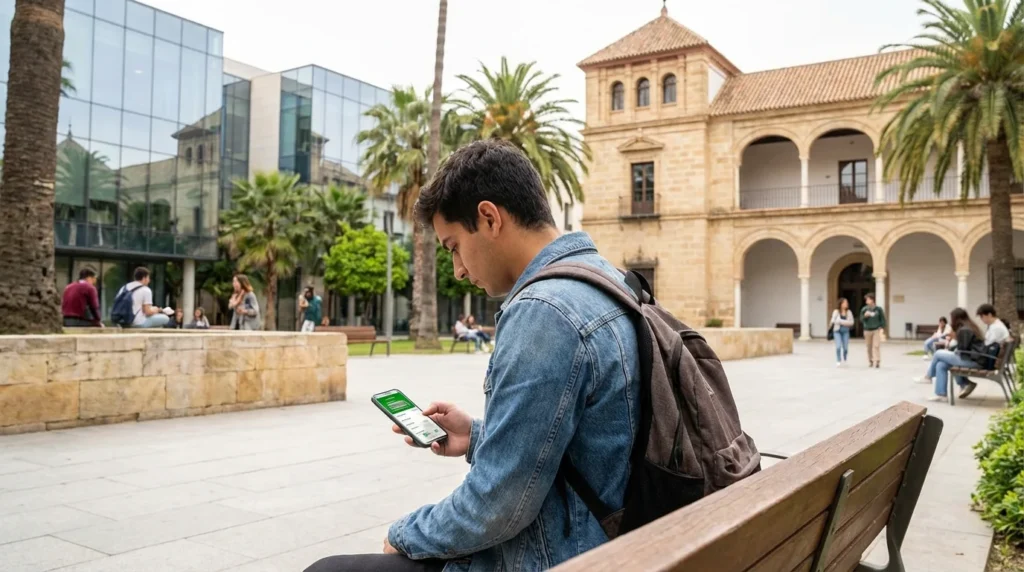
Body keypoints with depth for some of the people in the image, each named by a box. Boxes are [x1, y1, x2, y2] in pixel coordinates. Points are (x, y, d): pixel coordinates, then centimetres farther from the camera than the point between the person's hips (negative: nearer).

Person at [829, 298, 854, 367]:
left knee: (845, 347, 3)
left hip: (845, 331, 3)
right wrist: (845, 322, -10)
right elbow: (833, 321, -11)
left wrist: (841, 321, -12)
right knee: (838, 346, -14)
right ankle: (838, 361, -3)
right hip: (837, 331, -3)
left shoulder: (849, 312, 4)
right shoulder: (836, 311, -4)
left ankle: (844, 360, 28)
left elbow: (851, 322, 0)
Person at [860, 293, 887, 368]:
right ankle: (870, 361, 13)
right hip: (867, 330, 2)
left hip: (876, 330, -2)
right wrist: (865, 316, -15)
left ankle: (877, 361, -11)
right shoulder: (864, 309, 2)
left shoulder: (878, 309, 0)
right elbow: (861, 320, 5)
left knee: (876, 346, -11)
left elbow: (882, 319, 5)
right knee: (869, 347, 4)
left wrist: (882, 328, -5)